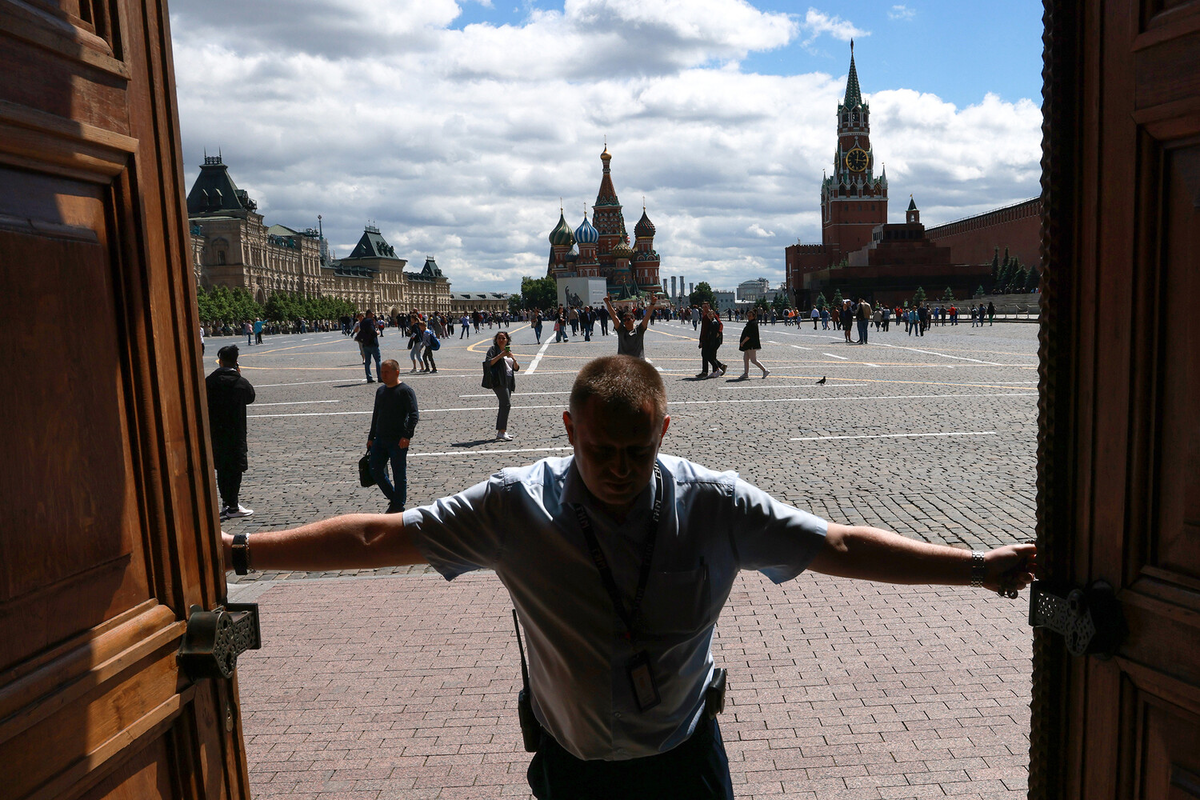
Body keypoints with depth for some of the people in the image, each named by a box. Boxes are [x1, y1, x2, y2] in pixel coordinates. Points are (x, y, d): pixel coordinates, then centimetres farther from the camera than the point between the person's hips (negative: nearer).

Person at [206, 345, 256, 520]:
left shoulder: (209, 380, -4)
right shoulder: (241, 383, -12)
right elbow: (251, 397, 7)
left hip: (215, 432, 4)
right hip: (235, 433, -4)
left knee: (222, 467, 16)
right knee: (235, 468, 2)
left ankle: (226, 501, 28)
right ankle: (232, 507, 4)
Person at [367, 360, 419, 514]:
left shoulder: (405, 391, -9)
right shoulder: (380, 391, 14)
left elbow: (414, 414, -16)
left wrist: (407, 435, -26)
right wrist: (371, 437, 18)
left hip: (398, 441, -7)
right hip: (380, 439, 7)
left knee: (399, 475, 1)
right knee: (375, 471, 7)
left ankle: (398, 507, 14)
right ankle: (394, 499, 24)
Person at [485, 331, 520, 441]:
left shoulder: (508, 350, 24)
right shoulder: (493, 349, 5)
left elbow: (516, 368, 18)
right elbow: (488, 363, -11)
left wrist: (513, 359, -2)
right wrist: (500, 355, -16)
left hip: (509, 381, 7)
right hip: (499, 380, -7)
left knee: (504, 405, 6)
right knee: (506, 404, -18)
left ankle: (501, 431, 12)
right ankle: (501, 432, -21)